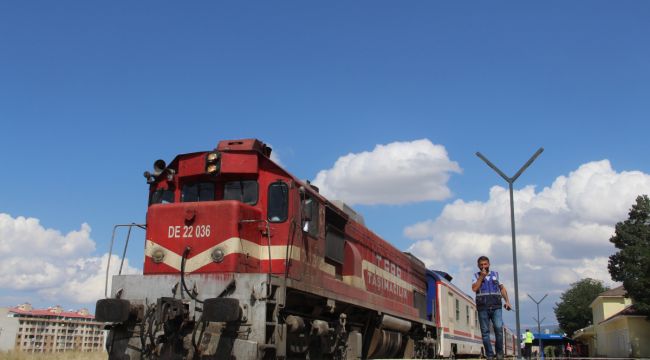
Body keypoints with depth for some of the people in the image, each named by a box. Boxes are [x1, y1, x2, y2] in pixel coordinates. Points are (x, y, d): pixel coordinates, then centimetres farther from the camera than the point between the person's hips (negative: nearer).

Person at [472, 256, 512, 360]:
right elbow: (474, 289, -5)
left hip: (496, 306, 0)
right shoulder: (476, 276, 11)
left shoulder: (495, 274, 16)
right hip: (483, 307, 0)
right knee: (485, 332, -2)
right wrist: (481, 277, -5)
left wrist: (507, 301, 5)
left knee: (498, 328, -15)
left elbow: (502, 288, 15)